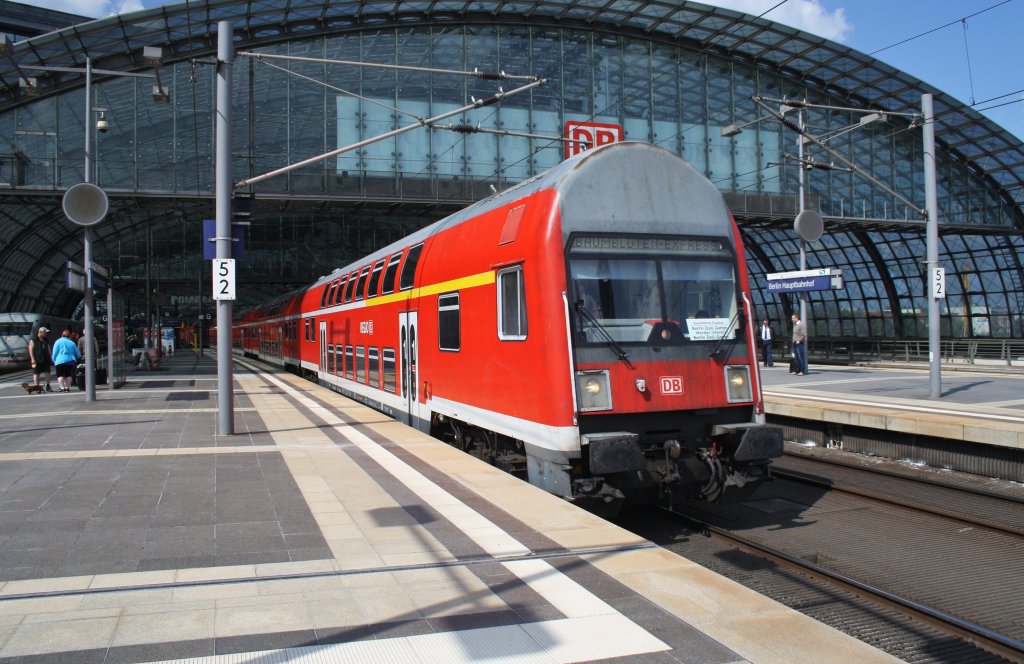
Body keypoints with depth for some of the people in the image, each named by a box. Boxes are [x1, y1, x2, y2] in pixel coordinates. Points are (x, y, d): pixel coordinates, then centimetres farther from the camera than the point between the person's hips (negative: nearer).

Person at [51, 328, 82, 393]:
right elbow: (78, 354, 18)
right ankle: (68, 387, 7)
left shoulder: (58, 342, 4)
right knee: (68, 375, 10)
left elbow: (55, 353, -1)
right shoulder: (72, 343, 12)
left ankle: (62, 388, -12)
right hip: (70, 361, 3)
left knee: (60, 375, -2)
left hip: (60, 361, -3)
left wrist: (54, 360, 10)